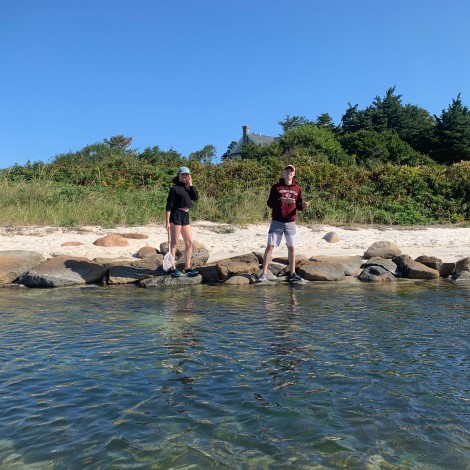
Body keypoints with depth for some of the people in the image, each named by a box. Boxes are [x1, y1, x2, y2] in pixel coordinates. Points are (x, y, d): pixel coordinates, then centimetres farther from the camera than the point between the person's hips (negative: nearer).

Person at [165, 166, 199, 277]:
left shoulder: (188, 188, 15)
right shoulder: (174, 188, -5)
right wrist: (167, 222, -14)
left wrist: (191, 184, 0)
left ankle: (187, 268, 15)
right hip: (176, 215, -7)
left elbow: (196, 197, 0)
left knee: (189, 243, 7)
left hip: (186, 216, 7)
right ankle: (172, 268, 5)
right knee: (174, 243, -2)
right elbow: (169, 206, -8)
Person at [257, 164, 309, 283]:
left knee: (291, 247, 6)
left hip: (291, 223, 2)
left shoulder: (297, 188, 8)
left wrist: (304, 205, -12)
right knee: (270, 246, -4)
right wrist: (280, 201, -17)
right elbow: (269, 203, 1)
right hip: (277, 222, -2)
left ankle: (292, 274, 14)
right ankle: (263, 273, 1)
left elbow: (299, 206, 11)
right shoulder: (276, 187, 3)